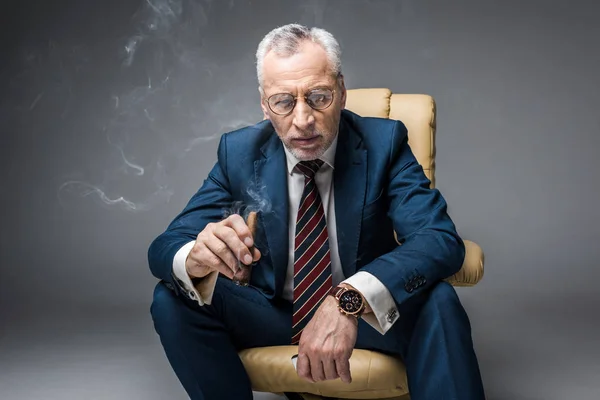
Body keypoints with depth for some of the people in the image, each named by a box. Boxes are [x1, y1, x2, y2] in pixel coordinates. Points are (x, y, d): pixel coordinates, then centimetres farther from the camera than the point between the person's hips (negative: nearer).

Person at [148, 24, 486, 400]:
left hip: (370, 314, -2)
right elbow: (164, 248, -12)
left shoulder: (383, 143, -15)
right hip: (272, 313, 3)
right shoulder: (239, 152, -9)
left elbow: (442, 240, -27)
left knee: (438, 302, -33)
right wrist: (195, 259, -39)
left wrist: (351, 299, -44)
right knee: (172, 299, -21)